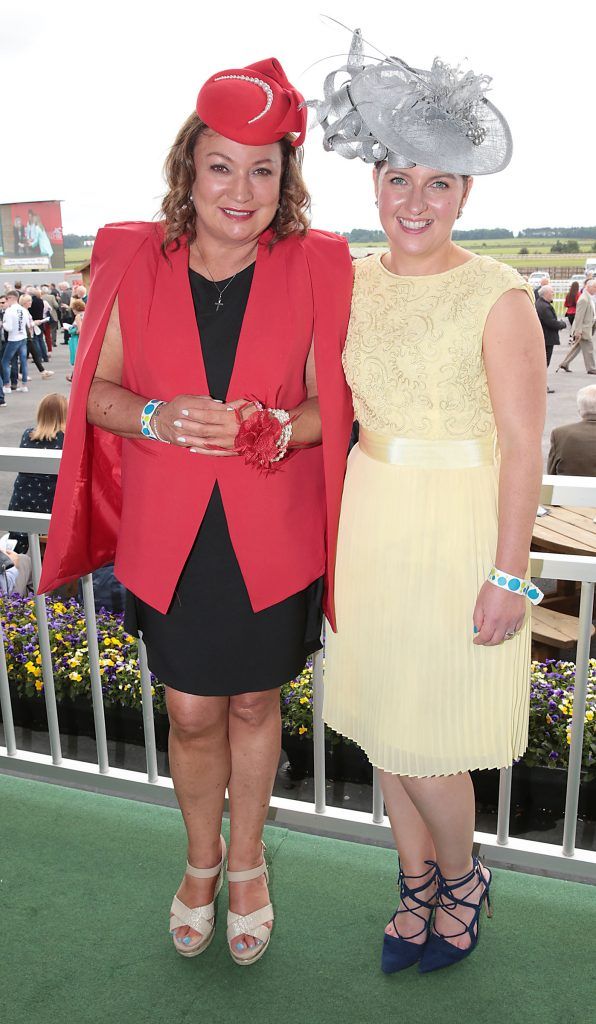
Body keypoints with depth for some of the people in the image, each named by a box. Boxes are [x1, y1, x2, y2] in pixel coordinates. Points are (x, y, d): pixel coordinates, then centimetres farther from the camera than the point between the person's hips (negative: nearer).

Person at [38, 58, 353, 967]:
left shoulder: (315, 268, -4)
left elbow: (332, 404, -2)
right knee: (192, 714, 12)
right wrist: (157, 418, -18)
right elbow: (97, 389, 3)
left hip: (273, 539, 0)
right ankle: (202, 860, 43)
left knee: (254, 703, 16)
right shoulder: (138, 262, -2)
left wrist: (269, 431, -22)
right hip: (167, 537, 1)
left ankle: (246, 863, 42)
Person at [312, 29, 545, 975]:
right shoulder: (352, 282, 5)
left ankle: (464, 880, 35)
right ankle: (419, 882, 39)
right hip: (369, 522, 6)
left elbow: (523, 446, -12)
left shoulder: (498, 297, -11)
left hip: (458, 531, -6)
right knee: (379, 720, 15)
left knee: (423, 737, 3)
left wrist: (508, 575, -15)